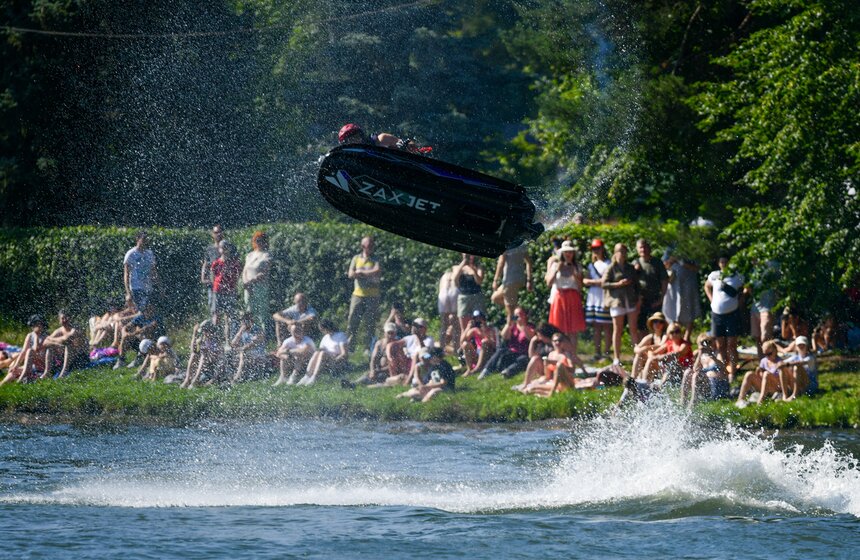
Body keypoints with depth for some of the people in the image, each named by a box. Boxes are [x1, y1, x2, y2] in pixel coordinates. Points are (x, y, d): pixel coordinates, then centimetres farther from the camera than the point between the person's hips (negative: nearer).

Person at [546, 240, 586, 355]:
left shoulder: (577, 267, 9)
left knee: (574, 330, -4)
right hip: (560, 297, -1)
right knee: (560, 330, -4)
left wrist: (575, 275, -9)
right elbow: (549, 283, 1)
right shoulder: (556, 265, 7)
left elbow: (580, 287, 7)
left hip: (574, 299, 1)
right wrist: (556, 271, -9)